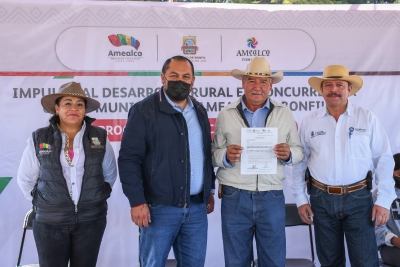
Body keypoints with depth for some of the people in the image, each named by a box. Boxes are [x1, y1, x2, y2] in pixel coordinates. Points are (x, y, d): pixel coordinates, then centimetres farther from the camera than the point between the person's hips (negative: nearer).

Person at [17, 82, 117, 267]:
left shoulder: (100, 137, 0)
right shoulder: (39, 138, -3)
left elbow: (110, 174, 13)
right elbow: (25, 179, 7)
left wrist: (98, 197, 10)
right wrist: (41, 202, 6)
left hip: (91, 219, 1)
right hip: (49, 221, -1)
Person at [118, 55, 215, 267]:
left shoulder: (200, 112, 12)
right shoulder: (143, 110, -7)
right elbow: (128, 158, -11)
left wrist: (209, 190, 16)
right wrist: (137, 201, -15)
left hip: (196, 207, 5)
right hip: (159, 207, -5)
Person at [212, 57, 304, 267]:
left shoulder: (285, 114, 5)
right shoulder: (226, 114, 2)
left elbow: (299, 150, 9)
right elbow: (213, 154, 3)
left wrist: (288, 154, -13)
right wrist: (226, 156, -18)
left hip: (272, 198, 1)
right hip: (234, 198, 0)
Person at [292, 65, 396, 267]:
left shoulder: (367, 118, -1)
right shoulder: (309, 121, 2)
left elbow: (383, 160, -1)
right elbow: (299, 162, 6)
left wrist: (383, 200, -5)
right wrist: (300, 199, 4)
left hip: (358, 198, -1)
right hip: (322, 199, 2)